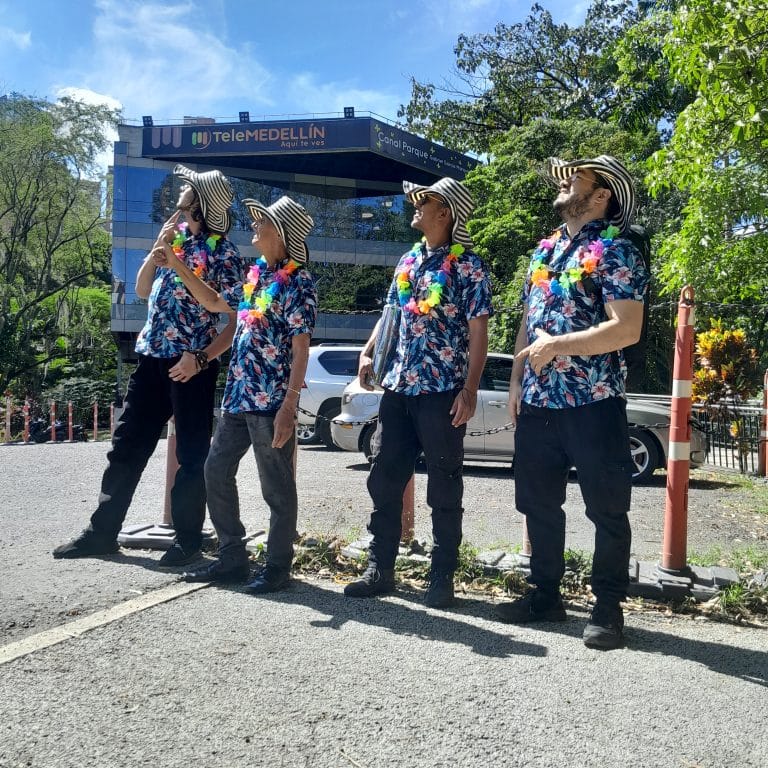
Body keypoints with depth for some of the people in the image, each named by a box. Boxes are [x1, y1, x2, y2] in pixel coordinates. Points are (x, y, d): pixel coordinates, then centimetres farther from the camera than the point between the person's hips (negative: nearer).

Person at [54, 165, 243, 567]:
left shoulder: (223, 253, -7)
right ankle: (103, 530, 21)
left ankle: (188, 539, 14)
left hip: (190, 363, -7)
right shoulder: (174, 234, 13)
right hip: (151, 356, 7)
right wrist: (158, 247, -2)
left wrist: (201, 357, -19)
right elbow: (142, 291, 13)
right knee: (127, 444, 10)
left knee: (192, 454, 3)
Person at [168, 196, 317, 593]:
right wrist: (178, 266, 22)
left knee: (277, 486, 2)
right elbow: (215, 302, 28)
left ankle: (277, 565, 17)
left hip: (272, 402, -9)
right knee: (217, 471, 12)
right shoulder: (255, 273, 13)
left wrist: (288, 407, -21)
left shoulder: (299, 283, -10)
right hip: (237, 396, 9)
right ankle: (232, 558, 24)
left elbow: (301, 350, -15)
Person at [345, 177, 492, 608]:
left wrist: (470, 389, -18)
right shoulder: (409, 260, 15)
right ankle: (380, 570, 20)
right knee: (384, 481, 9)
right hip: (398, 389, 7)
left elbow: (478, 332, -10)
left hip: (442, 392, -7)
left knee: (444, 490, 4)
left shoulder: (468, 266, -6)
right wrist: (369, 353, 8)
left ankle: (442, 578, 16)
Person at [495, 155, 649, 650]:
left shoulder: (615, 250, -6)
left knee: (607, 509, 3)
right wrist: (517, 382, 10)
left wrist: (557, 345, -18)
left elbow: (627, 330, -17)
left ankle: (609, 607, 16)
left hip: (594, 403, -7)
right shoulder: (545, 249, 16)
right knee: (538, 503, 13)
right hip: (538, 402, 7)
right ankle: (546, 594, 27)